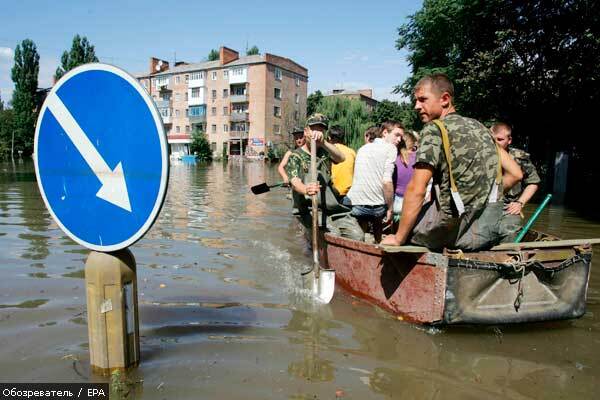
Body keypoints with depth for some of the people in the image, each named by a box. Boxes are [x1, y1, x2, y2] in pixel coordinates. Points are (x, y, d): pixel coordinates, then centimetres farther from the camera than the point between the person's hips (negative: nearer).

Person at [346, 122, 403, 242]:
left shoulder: (362, 148, 18)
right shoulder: (390, 148, -2)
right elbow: (387, 182, -12)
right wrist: (390, 208, -6)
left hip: (355, 202, 4)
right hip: (376, 204, -4)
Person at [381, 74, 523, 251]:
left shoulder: (434, 129, -8)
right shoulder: (479, 126, 14)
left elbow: (416, 190, -15)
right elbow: (515, 174, 15)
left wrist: (398, 238, -9)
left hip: (458, 230, -7)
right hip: (489, 232, 7)